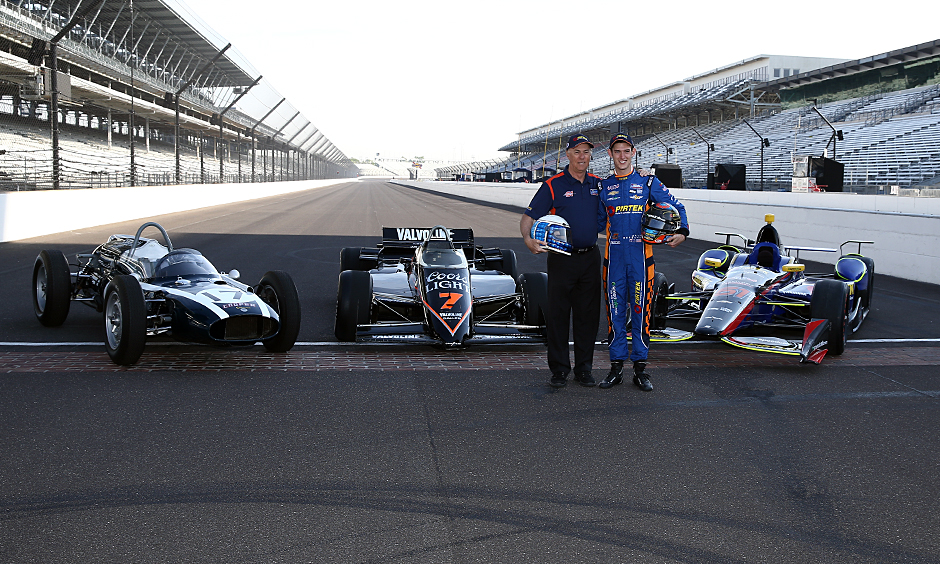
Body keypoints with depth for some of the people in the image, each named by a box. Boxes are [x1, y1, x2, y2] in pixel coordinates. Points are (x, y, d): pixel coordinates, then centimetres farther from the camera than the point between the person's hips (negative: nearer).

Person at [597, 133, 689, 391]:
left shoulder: (648, 183, 5)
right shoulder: (604, 186, 11)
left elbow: (676, 206, 8)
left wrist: (682, 231, -7)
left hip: (640, 256, -2)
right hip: (614, 257, 2)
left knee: (640, 311, 1)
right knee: (615, 311, 4)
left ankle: (640, 368, 9)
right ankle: (616, 367, 13)